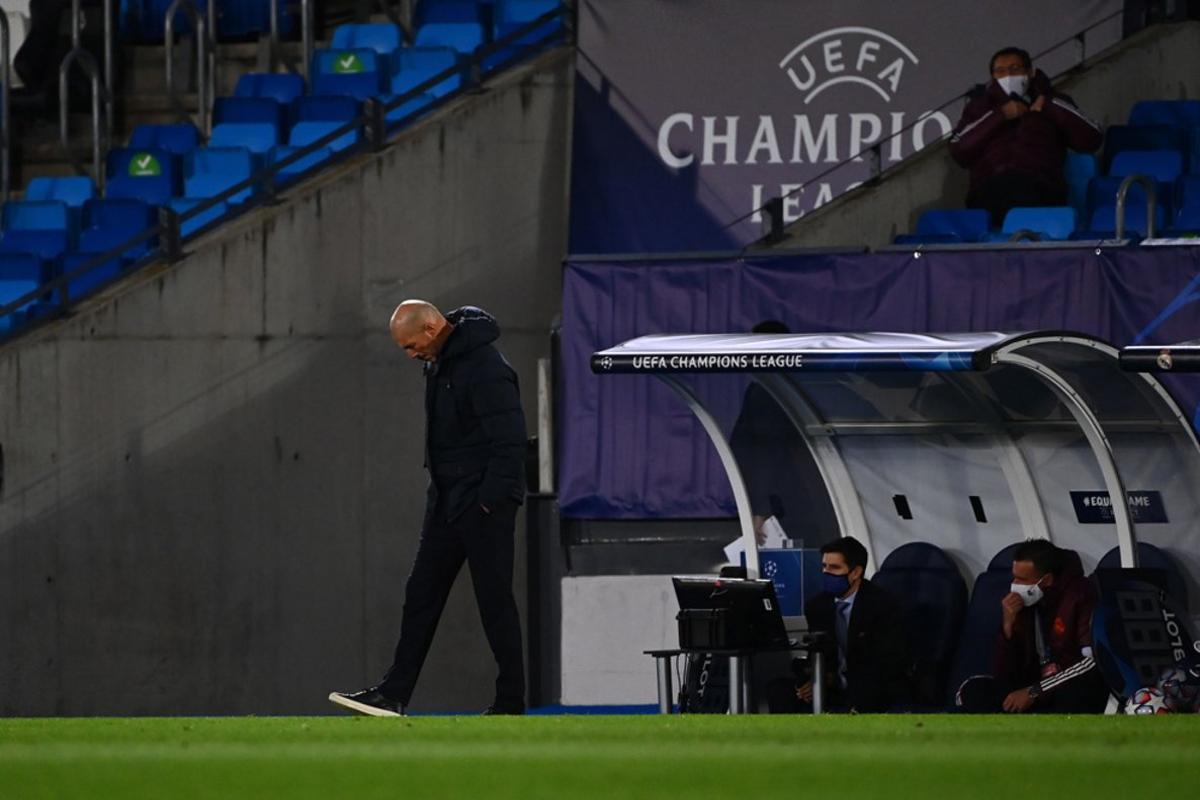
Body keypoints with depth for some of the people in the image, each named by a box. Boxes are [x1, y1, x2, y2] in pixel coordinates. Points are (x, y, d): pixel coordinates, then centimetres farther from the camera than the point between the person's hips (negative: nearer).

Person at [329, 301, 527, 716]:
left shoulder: (485, 368, -20)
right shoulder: (439, 362, 10)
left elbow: (508, 441, -22)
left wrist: (491, 499, -21)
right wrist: (440, 484, 17)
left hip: (484, 505, -9)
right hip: (446, 501, 9)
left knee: (495, 601, -4)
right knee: (421, 594, 8)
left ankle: (510, 704, 2)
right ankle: (394, 694, 9)